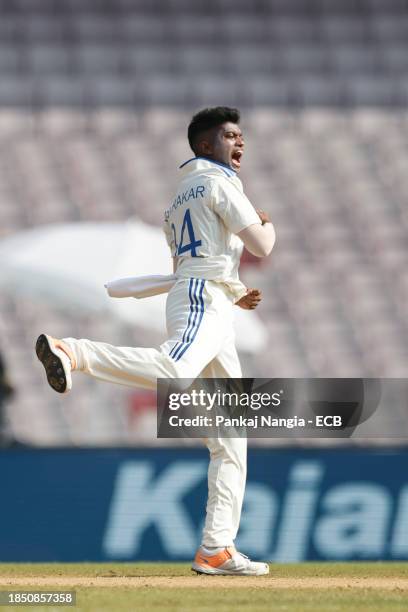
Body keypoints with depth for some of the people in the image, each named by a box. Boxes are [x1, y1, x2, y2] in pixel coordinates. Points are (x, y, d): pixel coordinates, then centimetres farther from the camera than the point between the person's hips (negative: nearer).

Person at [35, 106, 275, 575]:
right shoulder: (217, 181, 2)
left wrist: (235, 294, 40)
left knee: (231, 439, 6)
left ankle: (216, 550, 1)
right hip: (203, 296, -10)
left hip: (214, 311, 10)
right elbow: (261, 247, -3)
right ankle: (71, 353, -51)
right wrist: (269, 224, 19)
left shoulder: (181, 196, 29)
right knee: (175, 372, -42)